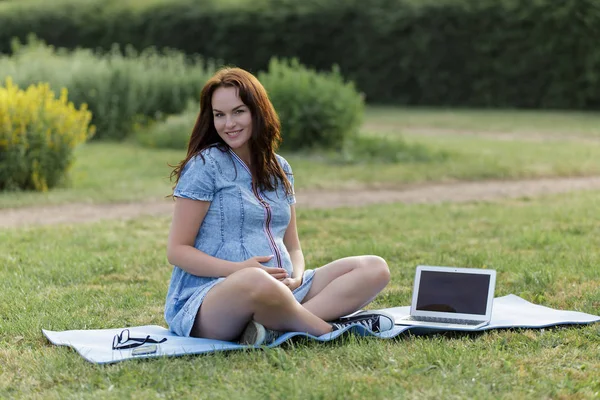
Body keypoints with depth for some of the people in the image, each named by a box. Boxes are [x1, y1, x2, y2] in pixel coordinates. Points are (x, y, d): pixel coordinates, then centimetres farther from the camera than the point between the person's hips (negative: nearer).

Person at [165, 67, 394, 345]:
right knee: (257, 282, -43)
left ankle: (273, 327, -28)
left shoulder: (279, 169, 17)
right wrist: (238, 269, -19)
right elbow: (177, 251, -5)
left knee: (375, 269, -9)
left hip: (280, 290, 7)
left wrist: (296, 277, -5)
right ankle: (329, 329, -16)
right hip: (206, 298, -7)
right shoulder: (205, 165, -1)